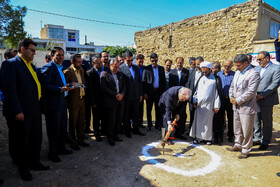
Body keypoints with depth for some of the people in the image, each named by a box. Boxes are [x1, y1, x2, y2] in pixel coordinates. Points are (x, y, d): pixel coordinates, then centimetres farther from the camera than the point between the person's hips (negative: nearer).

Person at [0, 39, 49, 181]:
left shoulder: (31, 65, 15)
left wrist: (38, 105, 8)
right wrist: (17, 111, -20)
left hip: (34, 110, 8)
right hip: (21, 113, -7)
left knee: (36, 138, 17)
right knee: (21, 141, 9)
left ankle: (34, 162, 36)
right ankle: (23, 168, 28)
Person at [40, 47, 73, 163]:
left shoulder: (60, 68, 16)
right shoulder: (47, 68, -12)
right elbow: (45, 85, -21)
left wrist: (67, 87, 7)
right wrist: (60, 89, -28)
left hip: (62, 102, 9)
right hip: (53, 103, -9)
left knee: (63, 127, 18)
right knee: (54, 130, 2)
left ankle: (61, 148, 33)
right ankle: (52, 153, 16)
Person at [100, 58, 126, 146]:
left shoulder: (120, 74, 15)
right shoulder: (104, 74, -4)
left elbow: (123, 85, 16)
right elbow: (104, 88, -12)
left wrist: (122, 94, -4)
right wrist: (115, 95, -14)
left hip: (120, 100, 6)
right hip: (110, 101, -5)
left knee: (119, 119, 8)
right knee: (111, 120, -1)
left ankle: (115, 135, 25)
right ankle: (110, 137, 18)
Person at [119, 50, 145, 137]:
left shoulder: (136, 67, 10)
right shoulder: (121, 68, -7)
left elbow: (139, 81, 12)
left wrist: (141, 94, 10)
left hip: (136, 95, 5)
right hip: (127, 96, -5)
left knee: (136, 114, 13)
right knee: (127, 115, 9)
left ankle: (136, 129, 26)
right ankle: (127, 131, 23)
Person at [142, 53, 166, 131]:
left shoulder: (161, 68, 7)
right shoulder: (147, 69, -3)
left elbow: (163, 81, 9)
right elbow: (144, 81, -3)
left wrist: (163, 91, 3)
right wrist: (145, 93, -8)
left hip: (159, 91, 2)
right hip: (150, 92, -2)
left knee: (158, 109, 8)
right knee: (149, 109, 8)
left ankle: (158, 125, 20)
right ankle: (149, 125, 22)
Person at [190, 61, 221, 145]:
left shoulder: (215, 79, -1)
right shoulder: (200, 79, 11)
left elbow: (217, 93, -3)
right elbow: (196, 90, 14)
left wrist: (216, 106, -6)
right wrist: (194, 101, 3)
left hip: (209, 104, -3)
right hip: (199, 104, 3)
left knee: (208, 121, 4)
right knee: (198, 120, 5)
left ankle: (207, 138, 18)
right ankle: (197, 137, 15)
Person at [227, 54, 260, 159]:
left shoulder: (254, 74, -13)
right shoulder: (238, 72, 12)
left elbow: (251, 92, -19)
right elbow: (232, 86, 19)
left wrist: (238, 101, -15)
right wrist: (231, 97, 4)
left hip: (247, 107, -8)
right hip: (236, 106, 8)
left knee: (246, 131, 3)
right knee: (237, 129, 19)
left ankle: (245, 151, 17)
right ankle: (238, 145, 36)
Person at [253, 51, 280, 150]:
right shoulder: (256, 69, 14)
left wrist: (262, 95, -18)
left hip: (267, 100, -5)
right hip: (255, 100, 5)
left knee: (266, 122, 6)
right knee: (256, 121, 12)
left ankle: (265, 141, 20)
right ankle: (257, 139, 26)